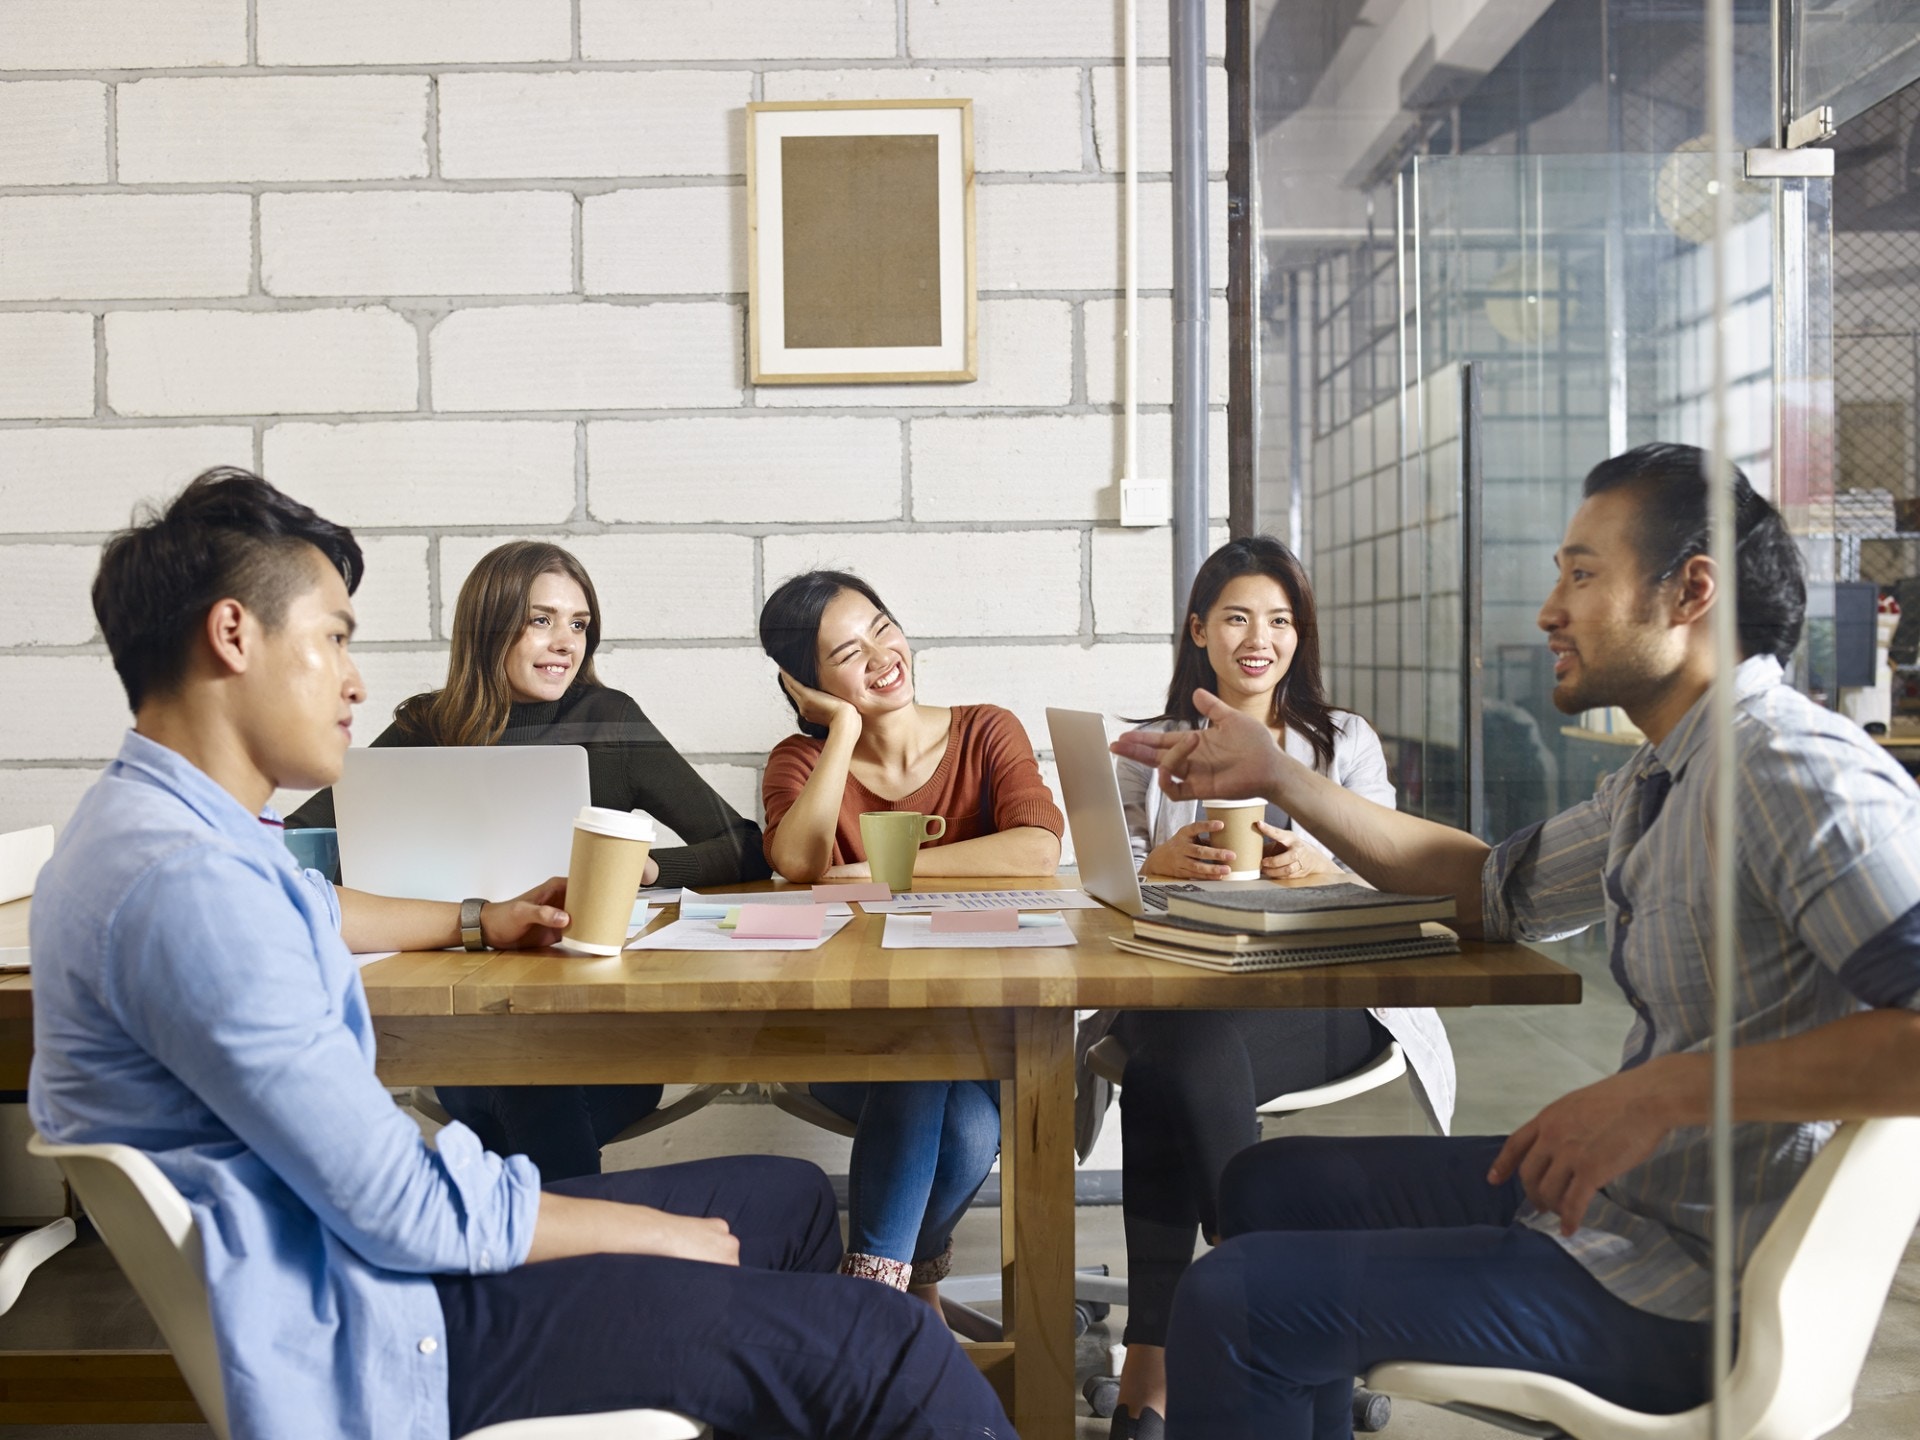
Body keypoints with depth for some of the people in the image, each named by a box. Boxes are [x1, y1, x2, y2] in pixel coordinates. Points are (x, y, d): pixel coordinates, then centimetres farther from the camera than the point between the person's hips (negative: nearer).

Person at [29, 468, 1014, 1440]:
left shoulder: (147, 816, 8)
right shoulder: (185, 883, -26)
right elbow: (405, 1209, -25)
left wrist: (480, 921, 32)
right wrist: (656, 1234, -12)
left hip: (362, 1227, 11)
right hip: (362, 1324, -11)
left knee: (788, 1200, 15)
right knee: (892, 1359, -16)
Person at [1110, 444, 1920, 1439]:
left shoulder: (1793, 769, -22)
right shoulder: (1661, 780, 9)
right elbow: (1495, 889, 19)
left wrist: (1663, 1091, -31)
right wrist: (1278, 778, 14)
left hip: (1694, 1291, -10)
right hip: (1620, 1197, 10)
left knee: (1232, 1302, -13)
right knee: (1268, 1183, 19)